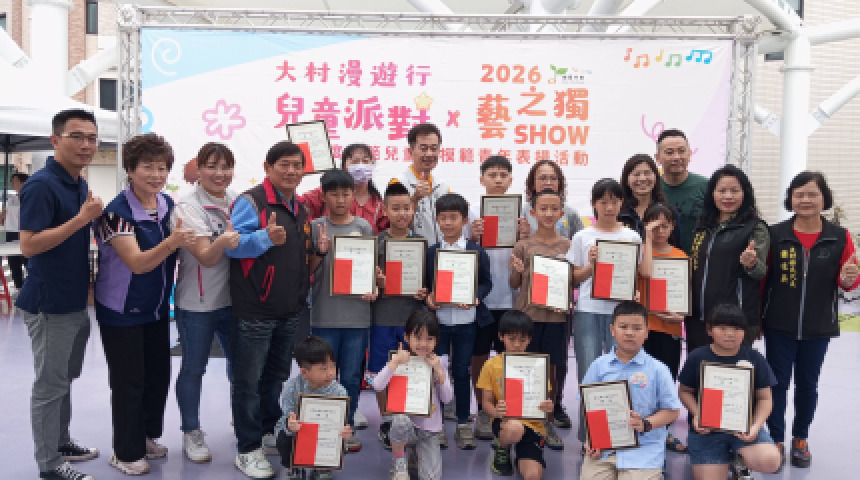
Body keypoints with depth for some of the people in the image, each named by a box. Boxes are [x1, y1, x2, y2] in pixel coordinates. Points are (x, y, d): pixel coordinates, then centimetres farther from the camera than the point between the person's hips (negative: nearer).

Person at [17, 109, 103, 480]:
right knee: (49, 385, 3)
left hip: (76, 301, 9)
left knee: (65, 379, 20)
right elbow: (28, 245, -24)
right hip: (49, 304, -9)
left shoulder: (79, 184, 9)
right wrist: (82, 218, -26)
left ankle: (61, 443, 35)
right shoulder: (41, 185, -18)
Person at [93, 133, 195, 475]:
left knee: (159, 374, 14)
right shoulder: (117, 212, -21)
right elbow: (137, 263, -28)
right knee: (129, 381, 4)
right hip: (121, 312, -6)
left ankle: (147, 434, 35)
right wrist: (171, 243, -42)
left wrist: (188, 241, -5)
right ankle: (126, 452, 22)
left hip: (157, 307, 6)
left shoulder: (168, 204, -2)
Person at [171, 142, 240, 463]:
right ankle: (191, 433, 23)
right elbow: (206, 258, -22)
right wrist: (222, 243, -42)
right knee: (193, 369, 7)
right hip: (197, 304, -5)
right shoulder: (187, 207, -14)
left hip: (232, 298, 6)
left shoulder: (236, 202, 3)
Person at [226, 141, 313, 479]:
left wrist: (320, 251, 3)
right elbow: (232, 245, -19)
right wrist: (266, 237, -34)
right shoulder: (251, 201, -11)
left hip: (290, 310, 8)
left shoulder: (300, 210, 14)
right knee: (249, 381, 2)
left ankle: (268, 431, 35)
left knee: (277, 376, 19)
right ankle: (248, 449, 13)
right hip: (256, 310, -7)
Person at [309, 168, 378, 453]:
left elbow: (373, 266, 11)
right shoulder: (316, 227, 1)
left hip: (357, 314, 1)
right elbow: (307, 272, 2)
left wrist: (373, 288, -7)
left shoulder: (364, 227, 5)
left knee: (351, 376, 9)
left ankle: (347, 427, 24)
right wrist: (321, 252, -16)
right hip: (324, 315, -1)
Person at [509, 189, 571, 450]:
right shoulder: (523, 245, 0)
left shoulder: (568, 246, 5)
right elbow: (514, 284, 4)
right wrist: (517, 270, -16)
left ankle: (548, 423, 24)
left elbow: (573, 284, 11)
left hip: (556, 314, 2)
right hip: (527, 313, -1)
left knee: (551, 369, 10)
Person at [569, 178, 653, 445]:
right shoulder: (582, 237, 5)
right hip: (587, 311, 0)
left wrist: (648, 237, 1)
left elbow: (646, 272, -3)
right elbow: (575, 278, 8)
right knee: (588, 374, 3)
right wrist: (591, 265, -11)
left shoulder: (632, 237, 7)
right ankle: (588, 437, 15)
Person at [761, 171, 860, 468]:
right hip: (779, 326, -1)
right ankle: (776, 440, 21)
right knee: (778, 382, 7)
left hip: (818, 327, 1)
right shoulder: (775, 234, -7)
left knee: (807, 383, 15)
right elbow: (762, 277, -3)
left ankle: (800, 439, 33)